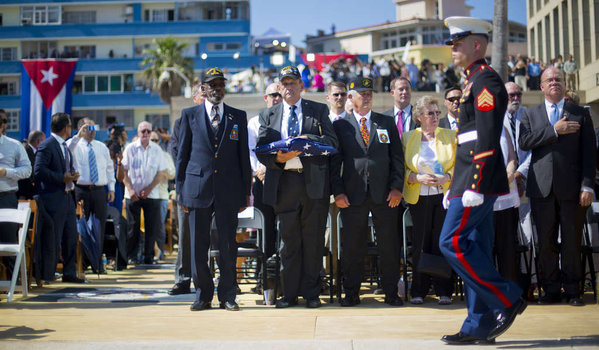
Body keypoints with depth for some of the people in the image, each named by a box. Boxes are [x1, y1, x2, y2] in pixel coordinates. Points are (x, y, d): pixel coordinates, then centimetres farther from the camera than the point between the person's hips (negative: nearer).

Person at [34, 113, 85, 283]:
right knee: (54, 240, -4)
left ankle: (69, 273, 18)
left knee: (71, 238, 10)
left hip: (68, 198, 9)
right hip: (54, 200, -9)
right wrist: (62, 178, -18)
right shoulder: (46, 146, -11)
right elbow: (38, 170, -19)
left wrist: (72, 175, 5)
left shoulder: (65, 147, 18)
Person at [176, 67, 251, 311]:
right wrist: (180, 189, 3)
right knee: (198, 246, 3)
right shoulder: (189, 115, 8)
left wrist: (246, 191, 6)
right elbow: (182, 154, 8)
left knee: (228, 246, 3)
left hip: (228, 190, 1)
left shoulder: (238, 117, 10)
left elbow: (244, 156, 10)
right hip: (198, 188, 0)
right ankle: (203, 295, 14)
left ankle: (227, 296, 13)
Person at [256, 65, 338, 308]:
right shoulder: (268, 115, 15)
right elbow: (261, 150, 7)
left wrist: (308, 139, -15)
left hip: (314, 182, -1)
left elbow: (332, 142, 1)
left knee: (313, 239, 2)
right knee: (288, 240, 4)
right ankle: (290, 293, 11)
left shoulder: (319, 111, 11)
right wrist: (278, 158, -13)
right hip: (284, 183, 1)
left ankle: (311, 293, 10)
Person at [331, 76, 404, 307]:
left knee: (389, 245, 3)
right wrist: (338, 191, -5)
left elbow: (397, 157, 9)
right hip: (353, 195, -1)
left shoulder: (387, 123, 12)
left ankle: (391, 292, 13)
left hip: (384, 194, 1)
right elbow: (334, 162, 5)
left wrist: (397, 188, -2)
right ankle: (351, 293, 12)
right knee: (352, 247, 2)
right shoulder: (340, 126, 8)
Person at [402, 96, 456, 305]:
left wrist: (447, 177, -11)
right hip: (419, 197, 0)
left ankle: (443, 291, 6)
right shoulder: (407, 138, 7)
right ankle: (419, 290, 8)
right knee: (420, 244, -1)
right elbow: (402, 169, 7)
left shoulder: (450, 136, 8)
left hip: (445, 195, 0)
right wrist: (418, 178, -10)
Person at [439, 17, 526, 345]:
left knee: (453, 242, -12)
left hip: (479, 179, -10)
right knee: (474, 249, 9)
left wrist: (474, 186, -23)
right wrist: (454, 187, 22)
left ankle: (506, 299, -4)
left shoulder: (486, 80, -11)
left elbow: (488, 138, -19)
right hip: (470, 182, 10)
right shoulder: (474, 82, 20)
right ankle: (479, 326, 12)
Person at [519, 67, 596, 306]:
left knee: (572, 241, 2)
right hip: (542, 188, 1)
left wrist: (587, 186, -5)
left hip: (571, 187, -1)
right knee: (546, 242, 3)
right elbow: (524, 142, -5)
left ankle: (572, 290, 12)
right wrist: (554, 130, -11)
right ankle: (551, 289, 11)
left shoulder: (581, 114, 8)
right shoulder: (530, 115, 13)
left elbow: (589, 153, 3)